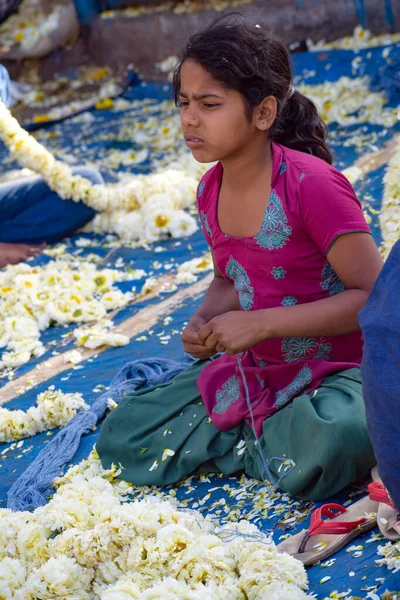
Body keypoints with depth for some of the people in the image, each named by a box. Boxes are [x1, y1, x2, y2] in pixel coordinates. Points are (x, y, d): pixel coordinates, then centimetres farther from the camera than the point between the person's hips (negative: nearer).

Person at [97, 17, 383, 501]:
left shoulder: (312, 184, -21)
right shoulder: (210, 191, 1)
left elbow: (374, 295, -22)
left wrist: (260, 323, -24)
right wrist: (205, 322, -4)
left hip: (336, 371, -7)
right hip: (253, 370, 7)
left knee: (329, 447, -41)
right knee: (119, 438, -1)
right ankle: (275, 440, 3)